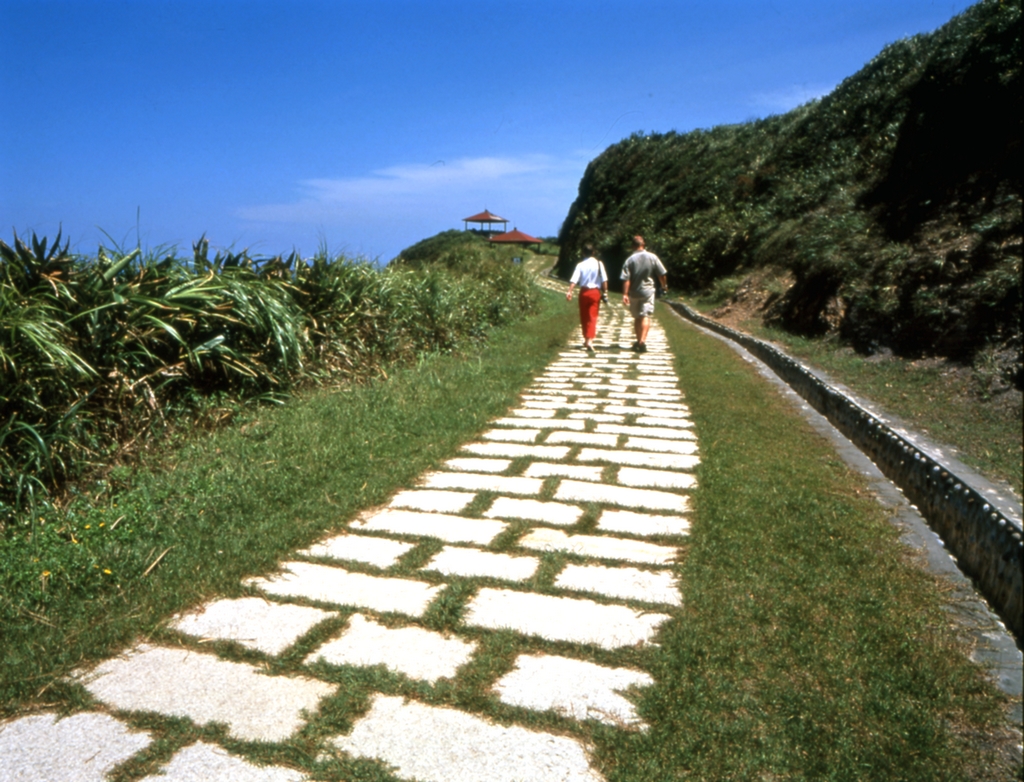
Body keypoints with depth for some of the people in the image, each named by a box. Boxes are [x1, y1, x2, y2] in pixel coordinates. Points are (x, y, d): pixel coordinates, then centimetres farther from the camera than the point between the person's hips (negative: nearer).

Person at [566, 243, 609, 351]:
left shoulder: (580, 264, -2)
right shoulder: (599, 264, -2)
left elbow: (574, 279, -13)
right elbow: (604, 280, -5)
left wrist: (570, 291, -18)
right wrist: (605, 292, 3)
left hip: (584, 292, 1)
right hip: (595, 292, -1)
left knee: (584, 317, 14)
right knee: (592, 317, -1)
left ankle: (586, 339, 24)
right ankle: (590, 340, -15)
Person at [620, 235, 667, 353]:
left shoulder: (629, 260, -7)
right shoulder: (652, 257, -5)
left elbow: (626, 279, -14)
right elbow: (662, 274, 0)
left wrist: (625, 294, -14)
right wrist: (664, 286, 16)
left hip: (634, 292, 1)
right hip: (648, 291, -1)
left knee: (637, 318, 14)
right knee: (646, 317, -3)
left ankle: (639, 341, 24)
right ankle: (642, 341, -19)